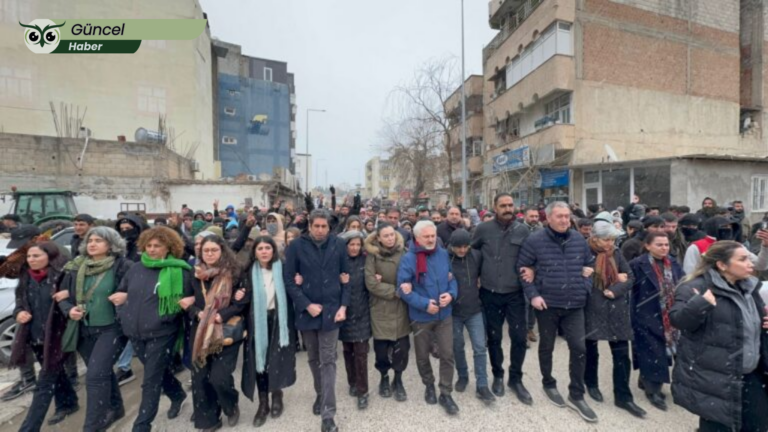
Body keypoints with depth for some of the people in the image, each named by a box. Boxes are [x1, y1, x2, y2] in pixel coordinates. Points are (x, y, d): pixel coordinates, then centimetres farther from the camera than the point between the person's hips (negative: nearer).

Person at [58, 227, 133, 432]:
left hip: (111, 328, -6)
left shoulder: (122, 266, -13)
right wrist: (69, 309, -9)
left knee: (95, 376, -8)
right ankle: (115, 409, 41)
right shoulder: (75, 268, 3)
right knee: (103, 372, 20)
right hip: (84, 329, 6)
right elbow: (63, 295, 9)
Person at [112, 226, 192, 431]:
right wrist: (125, 315, 3)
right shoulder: (136, 268, 4)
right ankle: (177, 394, 47)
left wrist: (185, 303, -19)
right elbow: (120, 293, 16)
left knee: (151, 381, 3)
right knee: (159, 371, 23)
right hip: (136, 332, 6)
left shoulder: (180, 271, -11)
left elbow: (191, 298, -2)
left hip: (162, 333, -6)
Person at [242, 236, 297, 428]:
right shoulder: (250, 272, 1)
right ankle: (263, 404, 23)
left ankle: (277, 397, 29)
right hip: (258, 320, 2)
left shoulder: (282, 269, -5)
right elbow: (246, 298, 5)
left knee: (277, 359, 5)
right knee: (259, 360, 6)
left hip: (278, 319, -1)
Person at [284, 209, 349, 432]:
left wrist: (343, 306, -6)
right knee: (314, 359, 18)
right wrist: (306, 304, -13)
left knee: (328, 361, 2)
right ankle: (320, 394, 41)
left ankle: (328, 413, 11)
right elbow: (289, 280, -5)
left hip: (331, 310, -1)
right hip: (307, 310, 1)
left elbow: (346, 277, 2)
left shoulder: (338, 245, -3)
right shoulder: (296, 246, -6)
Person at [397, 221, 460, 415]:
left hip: (445, 314, 3)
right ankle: (429, 385, 43)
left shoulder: (443, 254, -2)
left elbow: (452, 278, 7)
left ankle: (446, 394, 27)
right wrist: (424, 304, -22)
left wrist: (451, 294, -12)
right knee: (422, 356, 17)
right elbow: (403, 288, -16)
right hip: (421, 316, -2)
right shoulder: (408, 258, -16)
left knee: (447, 354, 8)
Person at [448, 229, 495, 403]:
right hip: (453, 311, -1)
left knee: (480, 348, 2)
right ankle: (462, 376, 38)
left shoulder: (477, 255, -8)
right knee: (457, 347, 15)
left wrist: (480, 281, -2)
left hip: (475, 310, 1)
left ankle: (482, 386, 17)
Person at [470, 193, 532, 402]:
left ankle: (516, 378, 28)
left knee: (520, 337, 5)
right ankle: (498, 375, 35)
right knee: (494, 338, 13)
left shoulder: (523, 231, -4)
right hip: (490, 293, 0)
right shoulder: (483, 229, -6)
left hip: (515, 293, 1)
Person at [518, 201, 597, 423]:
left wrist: (586, 288, 4)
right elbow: (523, 269, -6)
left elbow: (590, 264, 16)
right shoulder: (535, 240, -10)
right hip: (546, 304, -3)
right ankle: (548, 384, 36)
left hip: (575, 305, 3)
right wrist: (533, 295, -13)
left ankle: (576, 395, 23)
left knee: (579, 348, 5)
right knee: (547, 346, 13)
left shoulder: (579, 239, 4)